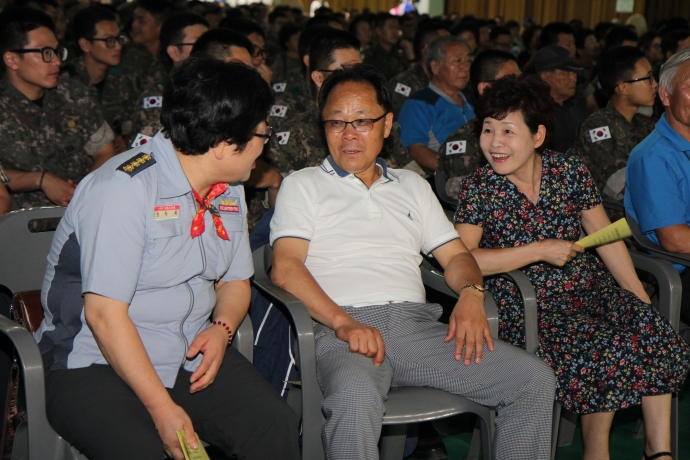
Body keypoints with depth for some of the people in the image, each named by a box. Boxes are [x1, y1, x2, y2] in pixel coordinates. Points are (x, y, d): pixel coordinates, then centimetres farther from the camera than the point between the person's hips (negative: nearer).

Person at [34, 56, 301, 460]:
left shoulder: (229, 189, 9)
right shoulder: (124, 187, -17)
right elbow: (104, 313, -20)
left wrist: (222, 328, -3)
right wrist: (162, 409, -22)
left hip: (193, 355, 6)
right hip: (95, 364, -6)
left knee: (275, 423, -18)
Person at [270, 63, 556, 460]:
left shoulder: (413, 186, 28)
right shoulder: (303, 185, 14)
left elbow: (455, 254, 23)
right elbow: (286, 266, -1)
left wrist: (471, 293, -2)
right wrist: (343, 322, -17)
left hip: (417, 324, 5)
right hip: (342, 329, -4)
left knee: (536, 379, -13)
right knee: (355, 400, -40)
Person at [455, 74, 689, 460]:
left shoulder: (571, 172, 3)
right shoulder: (479, 189, -6)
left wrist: (642, 300, 1)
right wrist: (540, 250, -17)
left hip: (590, 287, 4)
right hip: (528, 308, -4)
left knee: (654, 330, -20)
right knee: (602, 349, -28)